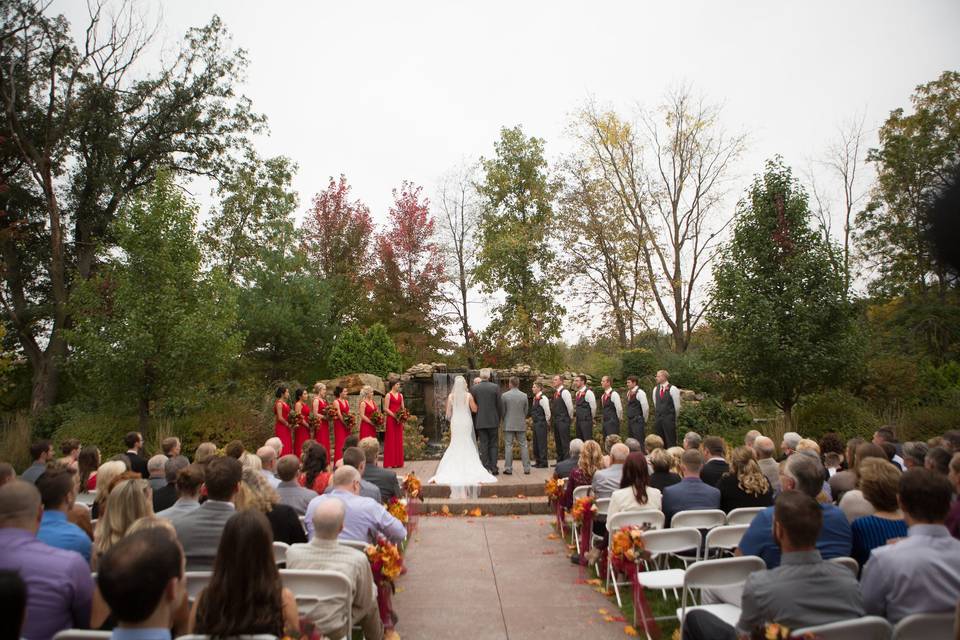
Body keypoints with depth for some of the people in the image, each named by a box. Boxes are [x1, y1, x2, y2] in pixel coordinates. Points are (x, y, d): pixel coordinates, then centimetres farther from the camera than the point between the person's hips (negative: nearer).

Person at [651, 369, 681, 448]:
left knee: (670, 441, -3)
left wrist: (673, 417, 5)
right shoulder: (655, 389, 8)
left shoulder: (672, 389, -9)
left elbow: (677, 406, -4)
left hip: (669, 419, -5)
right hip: (657, 419, 5)